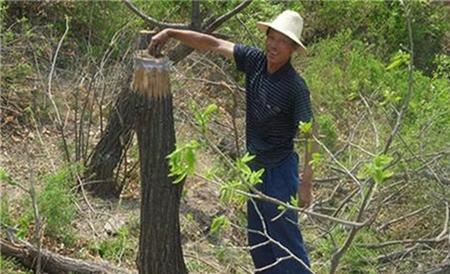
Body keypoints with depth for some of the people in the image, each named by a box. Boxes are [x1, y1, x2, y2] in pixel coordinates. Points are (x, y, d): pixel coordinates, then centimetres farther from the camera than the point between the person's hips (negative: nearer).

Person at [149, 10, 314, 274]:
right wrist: (170, 33, -3)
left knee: (285, 236, -2)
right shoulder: (255, 60, -5)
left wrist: (306, 182, -23)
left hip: (279, 169, -7)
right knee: (258, 239, 19)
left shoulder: (296, 87, -22)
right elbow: (214, 44, 1)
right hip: (255, 164, 8)